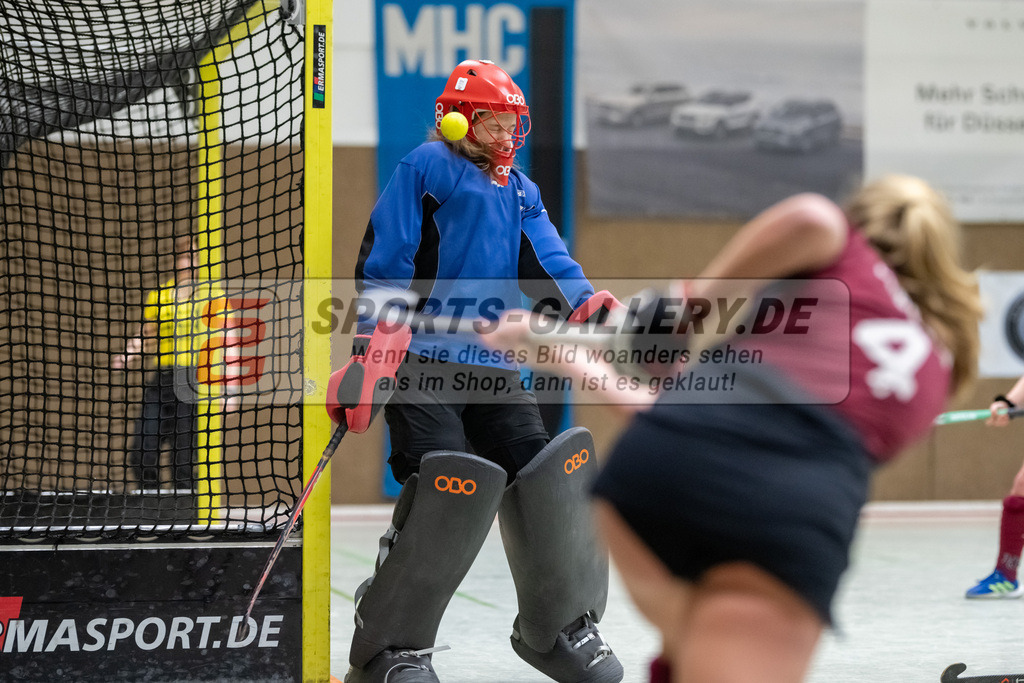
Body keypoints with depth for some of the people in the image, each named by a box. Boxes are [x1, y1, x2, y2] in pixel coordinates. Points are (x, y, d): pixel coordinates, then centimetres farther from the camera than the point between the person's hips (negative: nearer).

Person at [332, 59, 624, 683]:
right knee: (446, 488, -22)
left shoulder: (520, 192, 22)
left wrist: (583, 302, -14)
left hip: (493, 370, 7)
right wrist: (371, 353, -13)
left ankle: (560, 624, 17)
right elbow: (384, 264, -4)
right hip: (423, 363, -7)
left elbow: (545, 262, 9)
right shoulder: (426, 168, 1)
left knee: (547, 478, -3)